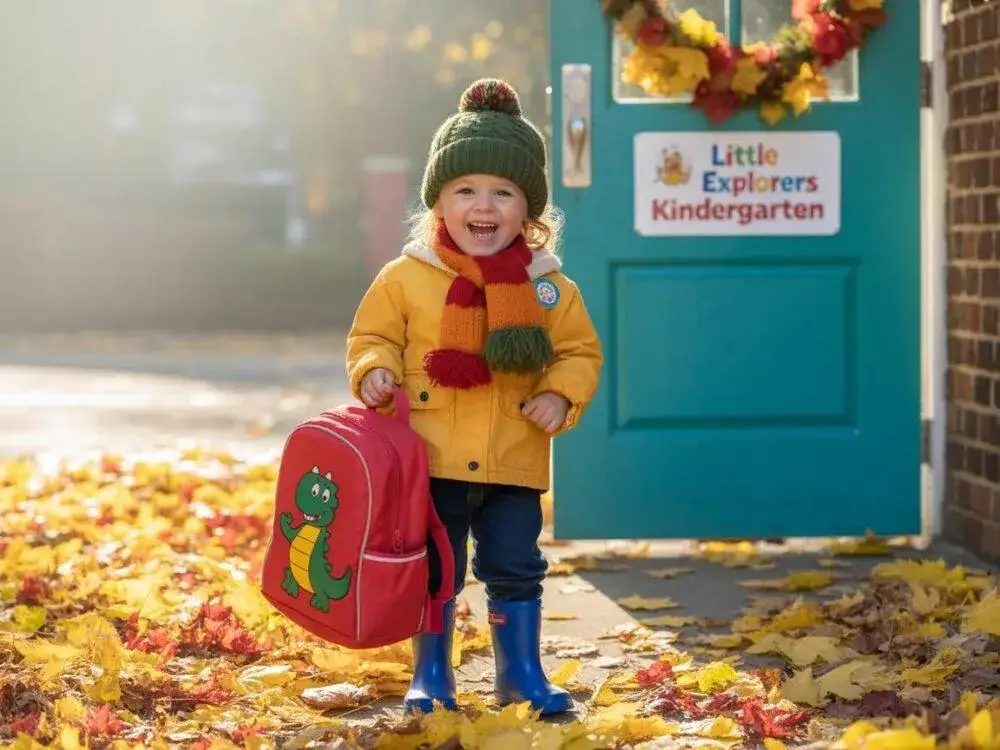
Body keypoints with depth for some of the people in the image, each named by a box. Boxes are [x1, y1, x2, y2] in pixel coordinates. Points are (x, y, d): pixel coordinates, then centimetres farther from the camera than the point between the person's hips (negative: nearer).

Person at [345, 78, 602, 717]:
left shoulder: (548, 288, 0)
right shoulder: (405, 278, -3)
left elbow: (580, 352, 6)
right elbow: (373, 336, 4)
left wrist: (562, 397, -11)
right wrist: (375, 371, -16)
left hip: (513, 467, 1)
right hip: (431, 460, -1)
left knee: (516, 571, 9)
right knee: (433, 573, 9)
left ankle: (521, 672, 25)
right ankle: (432, 675, 23)